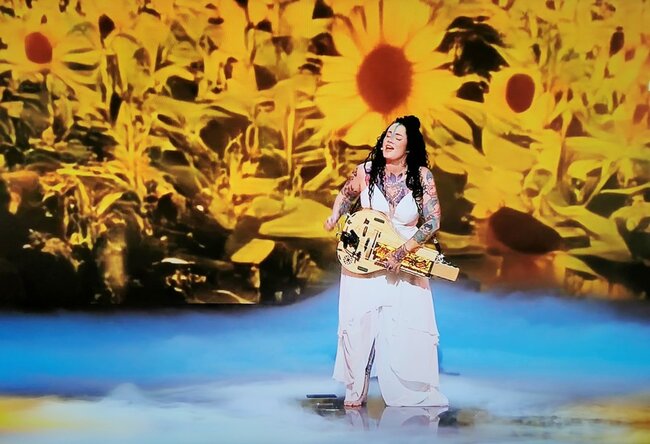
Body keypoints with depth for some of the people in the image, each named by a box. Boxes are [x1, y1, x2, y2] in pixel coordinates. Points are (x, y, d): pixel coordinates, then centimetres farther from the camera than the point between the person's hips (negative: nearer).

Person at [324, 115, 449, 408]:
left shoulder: (421, 176, -12)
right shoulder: (365, 171, -7)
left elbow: (432, 222, -17)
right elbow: (346, 194, 14)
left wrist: (401, 253, -23)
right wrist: (335, 217, -4)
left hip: (406, 263, -1)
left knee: (411, 331, -1)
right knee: (358, 326, 3)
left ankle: (418, 395, 16)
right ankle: (355, 392, 20)